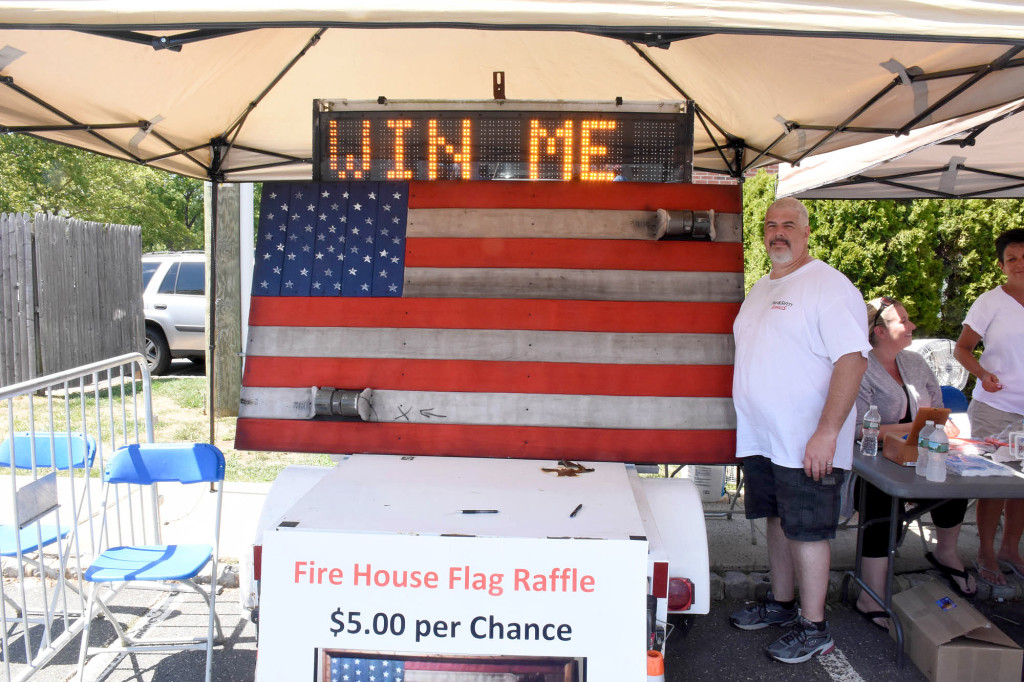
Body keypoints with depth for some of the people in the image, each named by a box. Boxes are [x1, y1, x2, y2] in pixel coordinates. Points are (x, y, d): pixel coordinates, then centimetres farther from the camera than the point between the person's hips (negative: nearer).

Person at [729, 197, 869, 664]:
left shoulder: (828, 285, -13)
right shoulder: (762, 288, 14)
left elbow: (852, 359, -20)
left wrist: (827, 432, -25)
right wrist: (749, 426, 17)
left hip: (806, 444, -8)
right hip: (761, 438, 8)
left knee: (807, 530, 0)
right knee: (778, 520, 18)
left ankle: (813, 629, 13)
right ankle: (781, 604, 33)